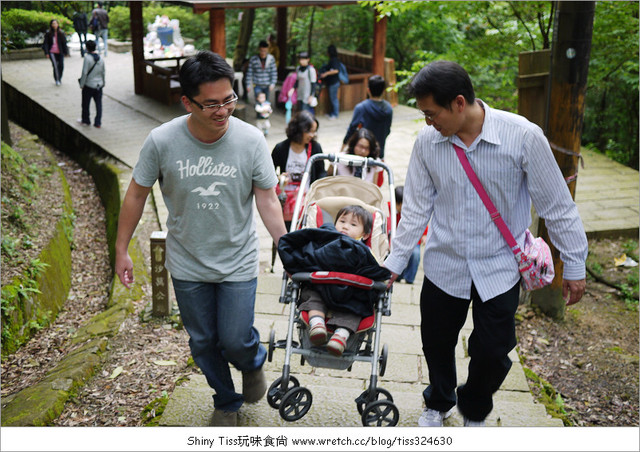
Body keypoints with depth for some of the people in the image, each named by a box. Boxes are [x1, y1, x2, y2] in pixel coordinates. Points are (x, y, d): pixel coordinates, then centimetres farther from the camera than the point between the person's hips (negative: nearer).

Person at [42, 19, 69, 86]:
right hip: (52, 52, -2)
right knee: (55, 66, -15)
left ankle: (59, 78, 24)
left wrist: (66, 52, 7)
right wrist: (46, 53, -7)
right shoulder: (48, 33, -1)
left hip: (60, 52, 2)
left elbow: (64, 43, 9)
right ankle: (57, 80, -4)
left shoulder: (61, 33, 4)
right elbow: (45, 43, 1)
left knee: (61, 66, 1)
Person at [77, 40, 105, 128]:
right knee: (99, 104, 8)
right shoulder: (101, 59, 3)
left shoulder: (87, 58, -15)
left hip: (89, 85, -5)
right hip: (99, 85, 5)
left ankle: (85, 120, 25)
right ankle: (98, 122, 9)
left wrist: (82, 84, -8)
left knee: (85, 104, 11)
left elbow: (84, 73, -16)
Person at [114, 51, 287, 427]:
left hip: (238, 263, -1)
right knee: (203, 343, 14)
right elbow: (137, 194, -3)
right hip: (187, 265, 2)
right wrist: (121, 250, 2)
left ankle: (254, 362, 38)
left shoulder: (251, 139, -16)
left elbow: (267, 200, -8)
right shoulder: (162, 141, -16)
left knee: (235, 341, 0)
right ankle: (227, 402, 41)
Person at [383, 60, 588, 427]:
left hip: (499, 267, -2)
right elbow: (417, 207, 0)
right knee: (436, 343, 14)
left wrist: (575, 265, -4)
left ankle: (474, 412, 38)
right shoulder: (428, 141, -10)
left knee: (492, 352, 4)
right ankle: (439, 402, 47)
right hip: (444, 263, 3)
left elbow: (557, 205, -10)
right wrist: (395, 262, 2)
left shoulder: (524, 136, -20)